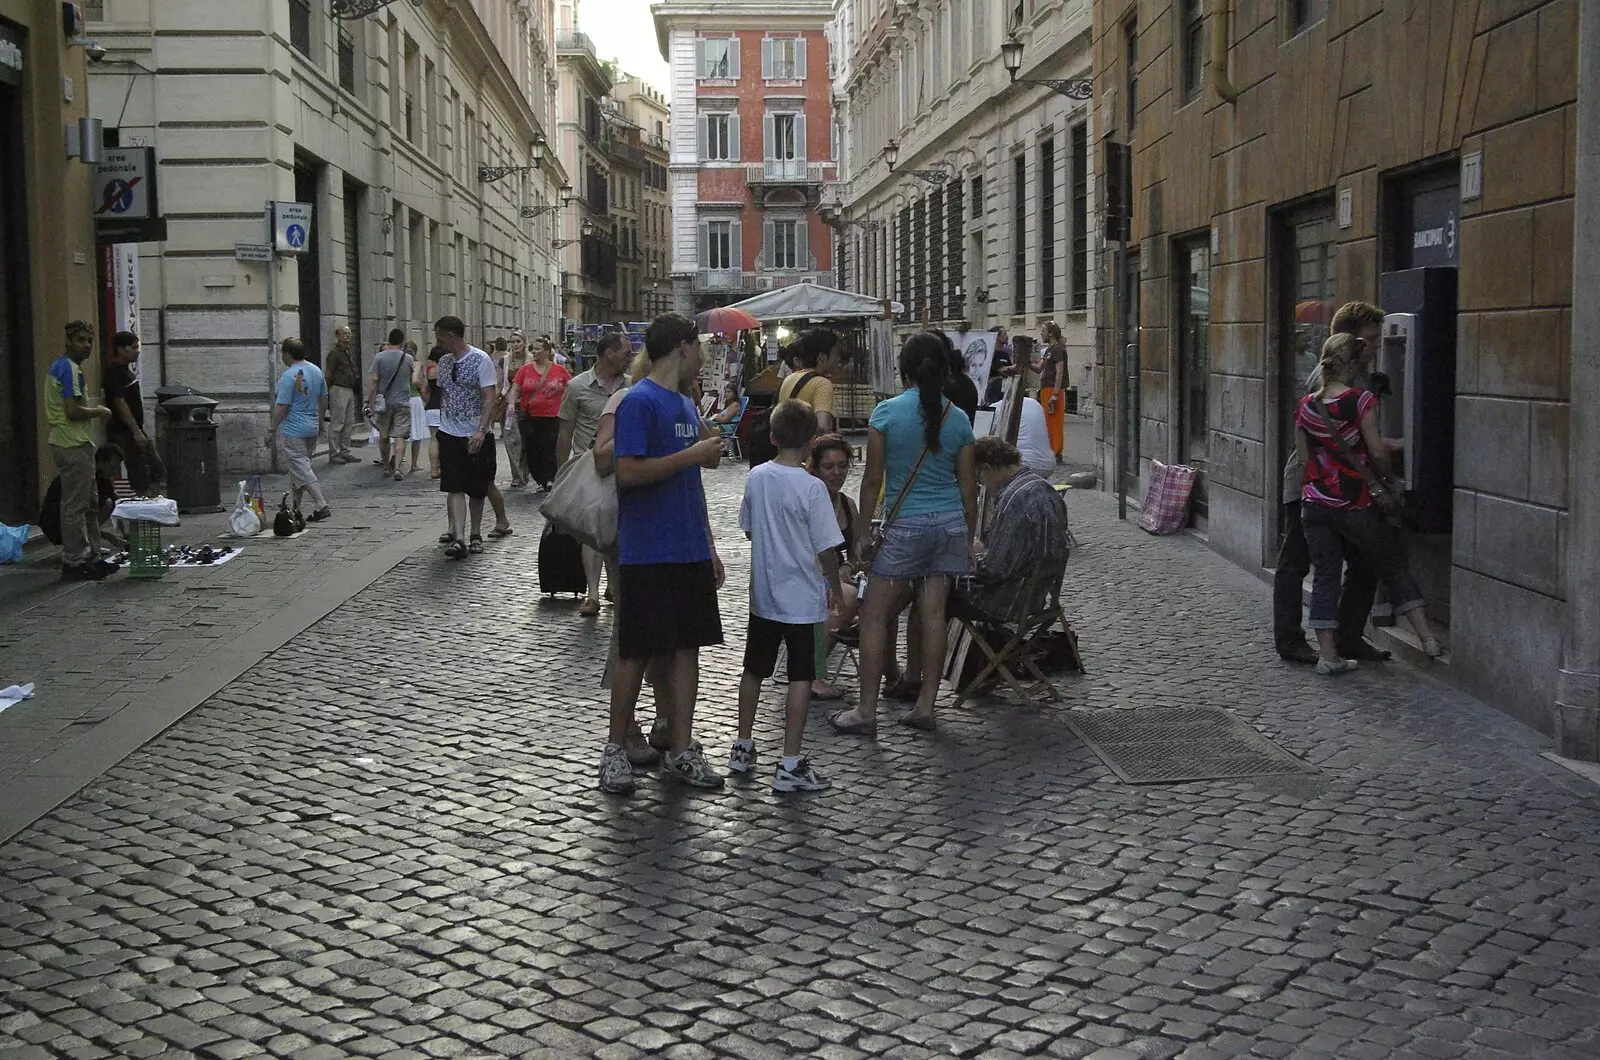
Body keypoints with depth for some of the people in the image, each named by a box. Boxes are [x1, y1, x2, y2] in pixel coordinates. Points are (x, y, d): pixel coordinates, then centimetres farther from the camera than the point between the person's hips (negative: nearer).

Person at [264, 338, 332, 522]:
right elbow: (324, 399, 15)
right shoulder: (316, 371, 7)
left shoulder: (289, 376, -18)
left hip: (292, 431, -8)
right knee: (298, 468, 17)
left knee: (300, 469, -6)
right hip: (312, 427, 8)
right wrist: (320, 421, 27)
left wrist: (272, 430, -12)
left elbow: (282, 407, -19)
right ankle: (295, 509, 24)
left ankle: (321, 505, -16)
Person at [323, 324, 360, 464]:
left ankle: (345, 452, 17)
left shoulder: (350, 353, 17)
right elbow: (328, 375, -11)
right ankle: (334, 454, -2)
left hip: (349, 390, 9)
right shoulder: (334, 353, -9)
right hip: (338, 390, -9)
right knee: (337, 424, -6)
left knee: (349, 423, 11)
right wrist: (328, 394, -14)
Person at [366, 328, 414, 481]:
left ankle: (386, 467, 24)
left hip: (384, 403, 1)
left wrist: (370, 400, -6)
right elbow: (413, 373, 17)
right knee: (400, 437, -4)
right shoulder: (407, 358, -1)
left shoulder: (379, 357, -5)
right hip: (402, 402, -1)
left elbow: (373, 379, -10)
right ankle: (397, 468, -17)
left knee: (384, 436, 15)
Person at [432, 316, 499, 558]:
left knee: (477, 490, 7)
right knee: (454, 488, -7)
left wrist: (481, 431, -25)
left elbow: (489, 399, -15)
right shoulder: (444, 361, 9)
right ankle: (459, 537, -14)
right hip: (449, 434, 4)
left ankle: (475, 535, 22)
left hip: (477, 436, -4)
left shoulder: (481, 360, -10)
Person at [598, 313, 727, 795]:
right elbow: (628, 472, -19)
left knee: (688, 646, 8)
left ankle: (681, 750, 15)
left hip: (690, 552, 8)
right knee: (636, 652, -1)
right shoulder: (638, 402, -10)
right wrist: (693, 454, -17)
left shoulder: (687, 406, 16)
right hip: (646, 553, -8)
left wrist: (709, 546, 18)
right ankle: (616, 748, 13)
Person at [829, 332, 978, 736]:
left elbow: (873, 478, -6)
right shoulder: (958, 419, 4)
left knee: (874, 614, 3)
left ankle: (866, 711, 2)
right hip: (950, 522, 4)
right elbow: (968, 487, 7)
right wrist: (969, 539, 17)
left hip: (906, 525, -4)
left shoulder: (887, 412, -7)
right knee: (933, 613, 8)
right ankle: (925, 706, 12)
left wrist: (863, 528, 3)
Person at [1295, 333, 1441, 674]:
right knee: (1393, 567, 10)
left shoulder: (1305, 406, 3)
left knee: (1324, 575, 7)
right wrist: (1385, 477, 8)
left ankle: (1327, 654, 5)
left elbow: (1304, 459, 8)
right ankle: (1427, 638, 12)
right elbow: (1377, 451, -10)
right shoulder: (1361, 400, -10)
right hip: (1356, 504, -3)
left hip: (1315, 503, 4)